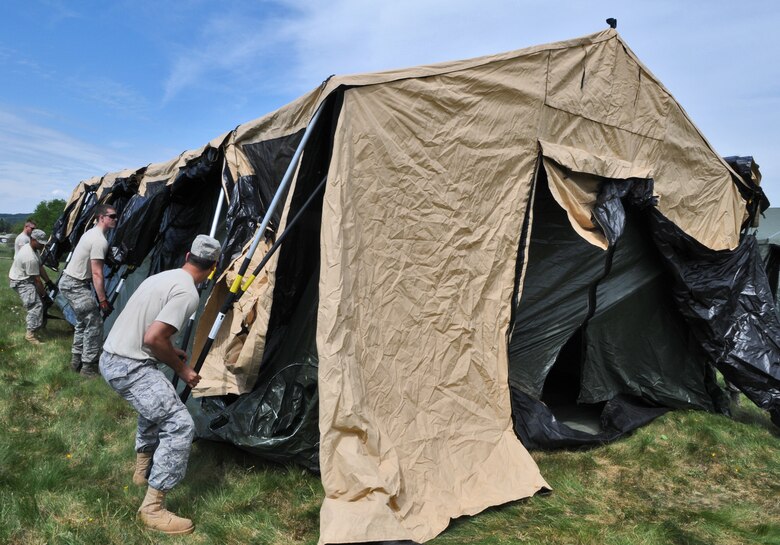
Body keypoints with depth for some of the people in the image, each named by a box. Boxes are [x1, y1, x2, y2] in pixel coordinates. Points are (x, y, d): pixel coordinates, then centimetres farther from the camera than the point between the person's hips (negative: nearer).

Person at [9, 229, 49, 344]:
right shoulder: (30, 258, -31)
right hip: (21, 282, -11)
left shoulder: (29, 247, 1)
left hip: (26, 279, 11)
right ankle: (31, 334, -16)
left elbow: (40, 267, 8)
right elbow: (37, 279, -23)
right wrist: (44, 293, -11)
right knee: (36, 305, -18)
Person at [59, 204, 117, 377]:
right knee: (94, 323, -6)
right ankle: (89, 366, 0)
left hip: (69, 283, 11)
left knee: (83, 321, 20)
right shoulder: (100, 240, -20)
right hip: (75, 286, -11)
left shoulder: (92, 233, 12)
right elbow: (97, 274, -23)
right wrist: (102, 300, -21)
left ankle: (76, 359, 28)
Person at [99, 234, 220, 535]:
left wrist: (173, 352, 26)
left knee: (156, 403, 33)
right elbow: (153, 338, -24)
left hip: (111, 358, 10)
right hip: (129, 367, -10)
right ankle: (152, 508, -5)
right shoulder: (187, 292, -18)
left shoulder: (163, 277, 11)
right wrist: (181, 368, -9)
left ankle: (143, 470, 45)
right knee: (180, 424, -12)